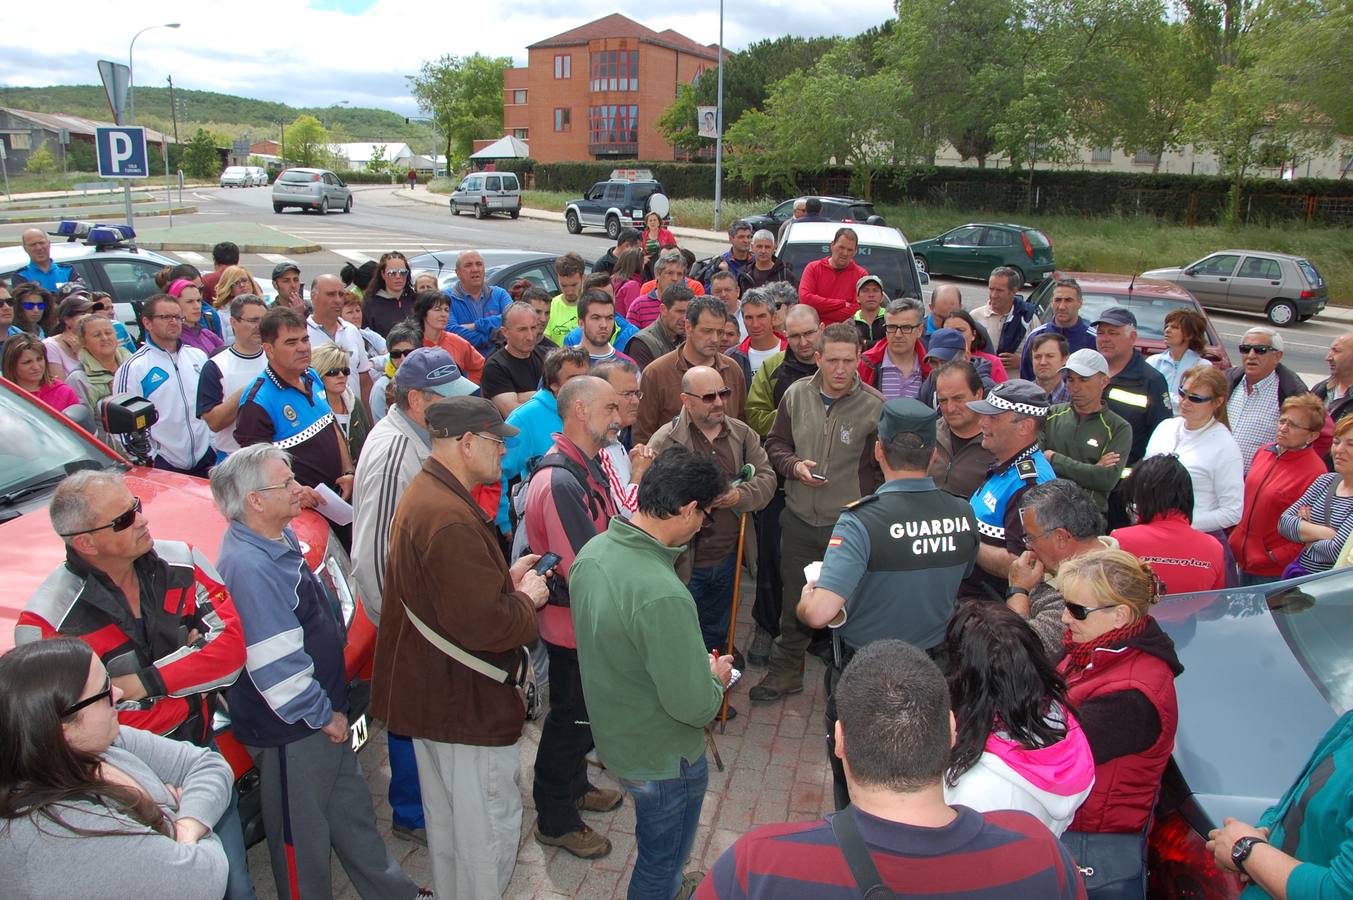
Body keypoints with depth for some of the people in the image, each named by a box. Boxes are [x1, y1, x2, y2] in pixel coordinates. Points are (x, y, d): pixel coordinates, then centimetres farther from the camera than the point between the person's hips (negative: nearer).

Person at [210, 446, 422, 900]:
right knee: (302, 834, 11)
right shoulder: (248, 566, -28)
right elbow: (275, 665, -28)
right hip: (291, 732, -10)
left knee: (352, 810, 23)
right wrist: (323, 714, -16)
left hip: (323, 714, 10)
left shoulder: (280, 538, 5)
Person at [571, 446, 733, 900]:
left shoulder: (593, 551, -10)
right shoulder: (662, 596, -37)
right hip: (663, 759, -8)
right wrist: (716, 677, -10)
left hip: (612, 734, 8)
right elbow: (695, 706, -32)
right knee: (661, 859, 19)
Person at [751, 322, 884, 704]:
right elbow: (775, 443, 10)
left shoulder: (875, 406, -13)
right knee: (794, 599, 17)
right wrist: (794, 466, -10)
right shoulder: (796, 395, -1)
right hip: (799, 519, 3)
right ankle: (785, 670, 35)